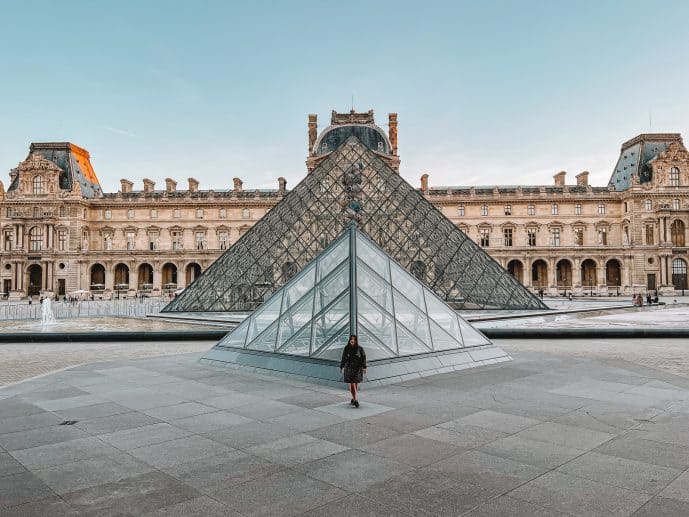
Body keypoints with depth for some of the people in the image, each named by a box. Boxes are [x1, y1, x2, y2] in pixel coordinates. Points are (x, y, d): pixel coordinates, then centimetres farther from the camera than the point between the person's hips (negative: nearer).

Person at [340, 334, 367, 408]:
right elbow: (343, 358, 9)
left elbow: (363, 358, -2)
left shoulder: (360, 348, -2)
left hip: (358, 368, 0)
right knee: (351, 384, -8)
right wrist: (341, 367, 12)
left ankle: (353, 398, 26)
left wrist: (364, 367, -10)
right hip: (349, 368, 0)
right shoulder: (346, 348, 1)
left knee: (356, 384, 8)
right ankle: (355, 400, -8)